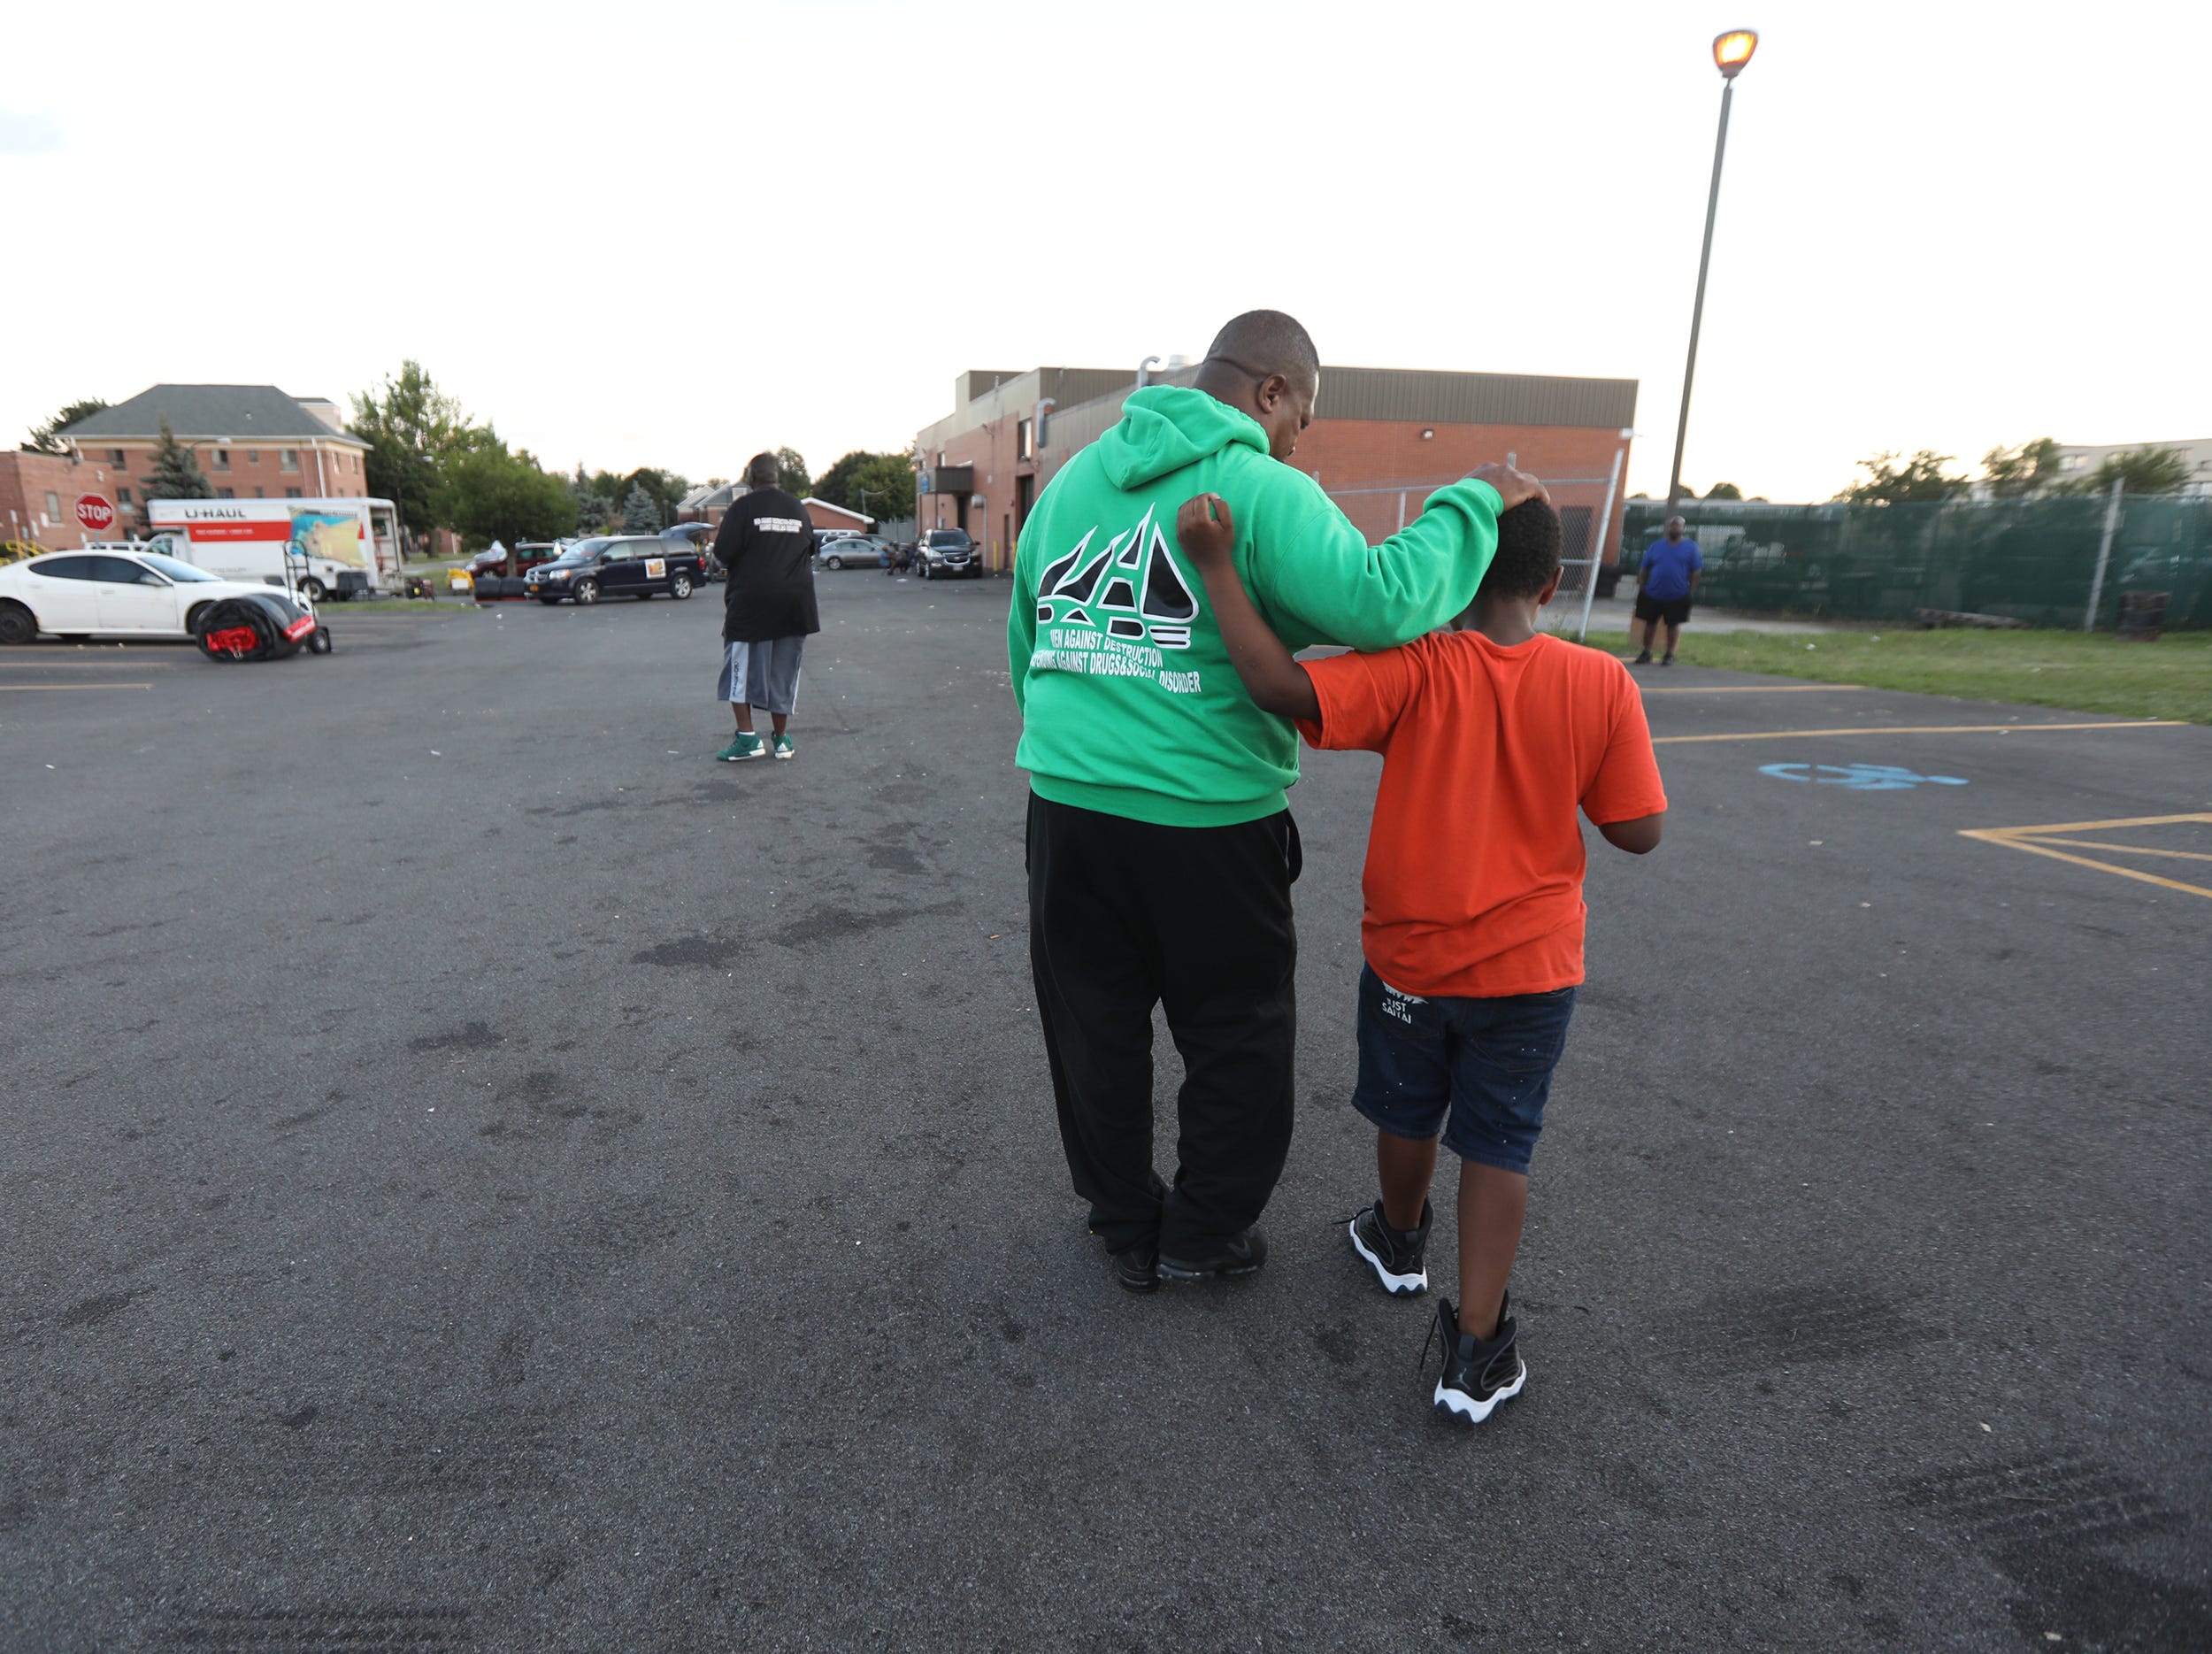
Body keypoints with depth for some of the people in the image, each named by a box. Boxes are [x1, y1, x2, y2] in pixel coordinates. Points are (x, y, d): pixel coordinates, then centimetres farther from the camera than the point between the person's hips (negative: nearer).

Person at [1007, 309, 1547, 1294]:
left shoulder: (1074, 478, 11)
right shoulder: (1260, 488, -10)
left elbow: (1024, 639, 18)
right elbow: (1378, 601, -25)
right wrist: (1475, 505, -9)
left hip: (1067, 805, 6)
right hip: (1205, 820, -5)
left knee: (1096, 1030, 20)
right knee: (1239, 1037, 17)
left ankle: (1125, 1228, 37)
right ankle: (1204, 1233, 32)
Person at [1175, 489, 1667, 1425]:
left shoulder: (1415, 670, -19)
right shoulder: (1602, 685, -11)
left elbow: (1283, 688, -34)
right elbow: (1638, 832, -8)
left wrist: (1215, 564, -29)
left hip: (1411, 958, 0)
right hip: (1530, 968, 1)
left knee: (1408, 1116, 23)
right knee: (1498, 1145, 14)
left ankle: (1399, 1242, 50)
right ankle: (1476, 1350, 16)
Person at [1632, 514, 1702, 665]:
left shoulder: (1691, 547, 1)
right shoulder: (1655, 546, 7)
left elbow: (1697, 572, -1)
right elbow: (1644, 569, 8)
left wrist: (1691, 593, -6)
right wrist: (1641, 588, 2)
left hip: (1678, 597, -2)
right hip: (1652, 595, 2)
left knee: (1673, 624, 6)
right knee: (1650, 623, 7)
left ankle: (1669, 655, 17)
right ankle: (1646, 653, 18)